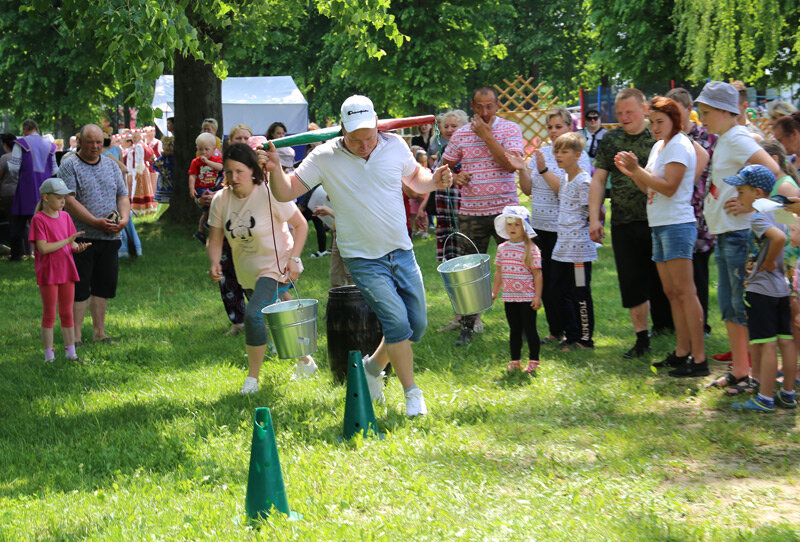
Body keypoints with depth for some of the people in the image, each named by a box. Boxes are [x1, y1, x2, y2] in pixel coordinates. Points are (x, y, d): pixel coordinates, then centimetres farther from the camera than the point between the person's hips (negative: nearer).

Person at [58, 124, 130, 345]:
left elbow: (123, 196, 15)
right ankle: (75, 336, 1)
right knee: (79, 289, -4)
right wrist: (96, 222, -19)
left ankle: (99, 332, 19)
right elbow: (69, 201, -13)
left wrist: (124, 219, -6)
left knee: (104, 286, 9)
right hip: (81, 236, -5)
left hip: (110, 237, 5)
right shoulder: (69, 167, -4)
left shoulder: (111, 165, 15)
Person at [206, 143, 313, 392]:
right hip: (247, 273, 6)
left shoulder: (269, 194, -19)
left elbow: (300, 225, -10)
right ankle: (305, 360, 43)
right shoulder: (221, 200, -5)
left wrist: (293, 258, -20)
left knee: (253, 315, -24)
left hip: (276, 267, -6)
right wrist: (214, 263, -21)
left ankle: (252, 378, -11)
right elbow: (215, 240, -1)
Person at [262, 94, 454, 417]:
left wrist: (433, 181, -3)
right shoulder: (325, 158, -9)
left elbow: (415, 178, 18)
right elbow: (287, 193, -6)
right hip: (363, 258, -4)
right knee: (397, 322, -15)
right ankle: (412, 393, 1)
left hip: (402, 252, 4)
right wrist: (275, 169, -26)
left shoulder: (395, 146, -1)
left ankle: (374, 366, 31)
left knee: (417, 325, 6)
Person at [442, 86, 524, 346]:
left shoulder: (511, 129, -2)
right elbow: (444, 166, 17)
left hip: (505, 210, -2)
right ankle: (467, 327, 14)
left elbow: (511, 164, -16)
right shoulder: (460, 135, 7)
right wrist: (454, 177, -6)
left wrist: (486, 135, -15)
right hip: (471, 213, 2)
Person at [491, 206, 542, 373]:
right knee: (514, 329, 11)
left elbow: (537, 273, -9)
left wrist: (537, 296, -12)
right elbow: (499, 273, 16)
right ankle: (515, 360, 18)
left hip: (527, 297, -5)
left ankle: (533, 360, 9)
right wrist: (494, 292, 14)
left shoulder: (531, 249, -8)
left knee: (529, 329, 0)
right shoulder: (502, 248, 7)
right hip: (509, 297, 5)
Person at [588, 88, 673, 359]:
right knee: (632, 284, 5)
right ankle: (641, 339, 12)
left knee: (662, 282, 5)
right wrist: (594, 218, 3)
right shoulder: (610, 140, 9)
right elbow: (599, 179, 10)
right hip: (624, 224, 3)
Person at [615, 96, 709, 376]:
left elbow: (669, 187, -20)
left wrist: (637, 169, -21)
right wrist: (631, 172, 4)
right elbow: (650, 188, 19)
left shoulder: (679, 146, -10)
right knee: (671, 293, 10)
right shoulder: (658, 146, 18)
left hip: (677, 225, -10)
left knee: (684, 291, -12)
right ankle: (682, 352, 14)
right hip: (659, 226, 10)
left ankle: (699, 359, -14)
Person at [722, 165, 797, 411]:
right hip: (783, 287, 9)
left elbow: (779, 237, -33)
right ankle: (788, 394, 17)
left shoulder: (758, 218, -15)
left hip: (761, 289, -9)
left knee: (765, 343, -5)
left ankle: (765, 398, -2)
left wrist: (768, 262, -18)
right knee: (785, 341, 11)